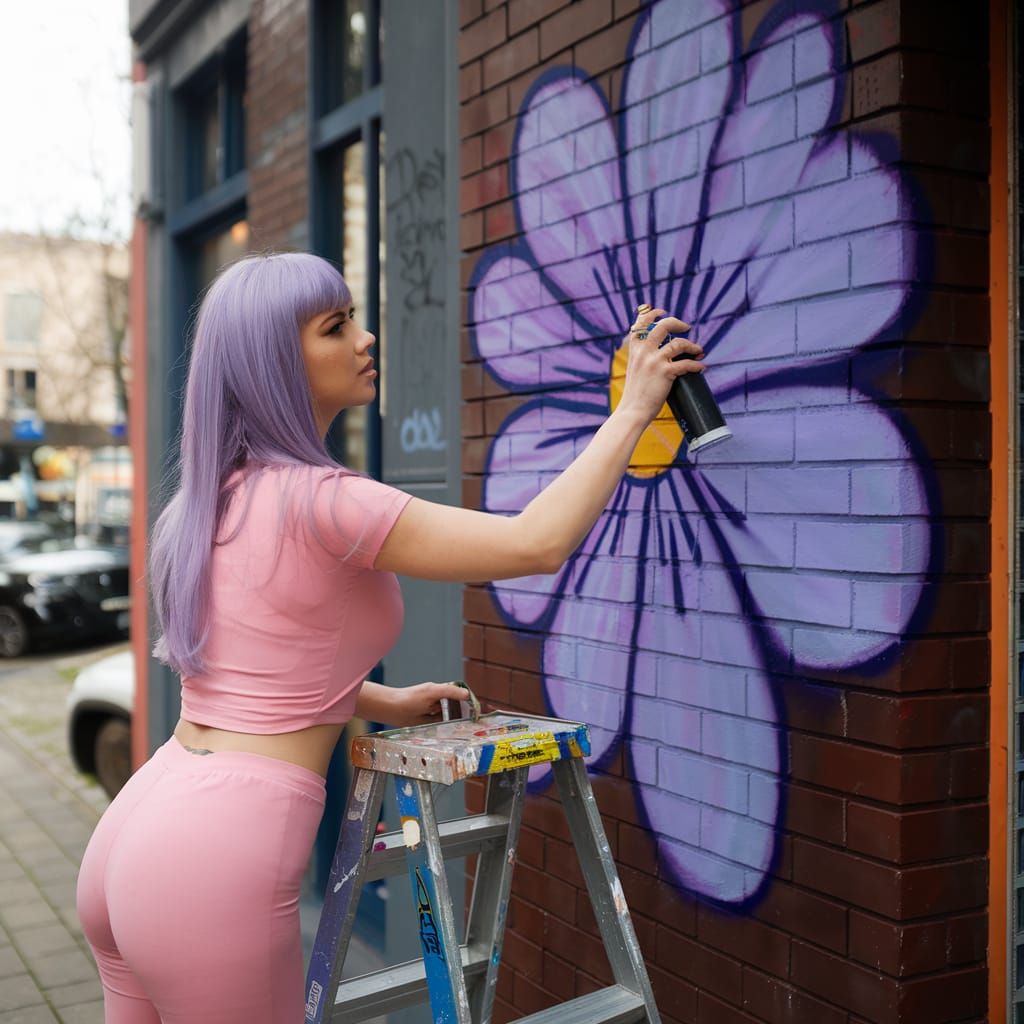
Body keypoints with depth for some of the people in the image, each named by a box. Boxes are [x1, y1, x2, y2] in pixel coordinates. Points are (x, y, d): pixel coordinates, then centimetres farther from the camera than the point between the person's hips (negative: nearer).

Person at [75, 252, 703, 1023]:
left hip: (139, 832, 8)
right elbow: (537, 543, -22)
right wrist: (632, 409, -11)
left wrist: (384, 704, 26)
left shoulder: (215, 498, 11)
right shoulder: (315, 500, -16)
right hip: (217, 861, -8)